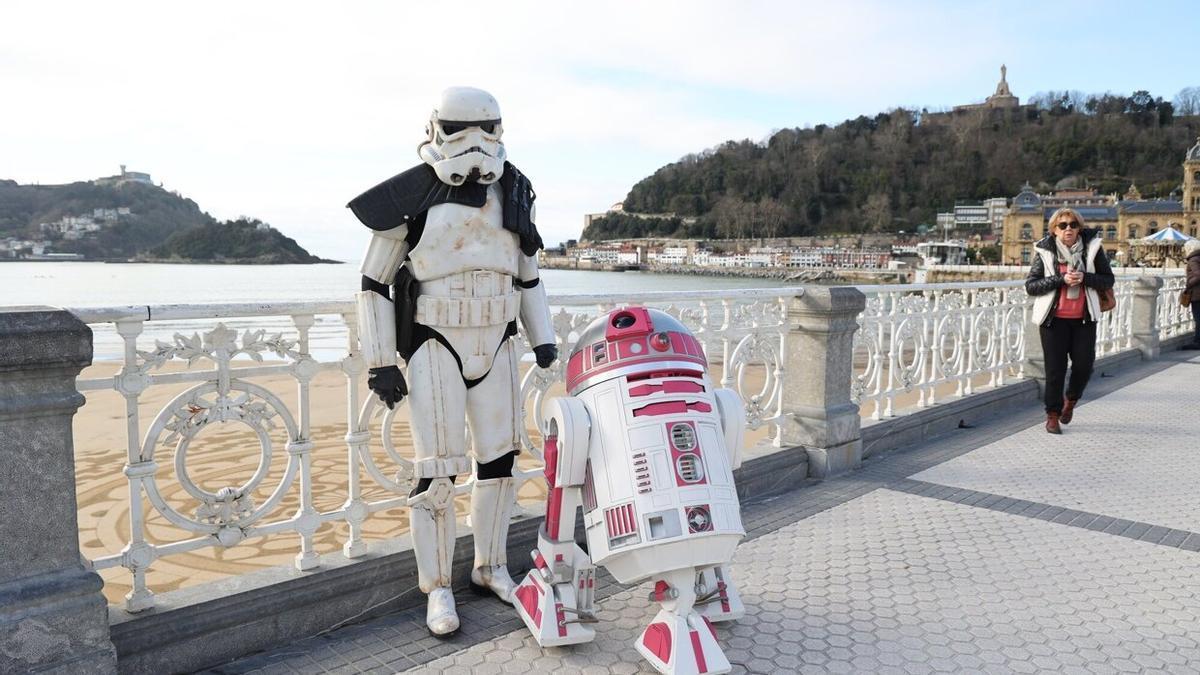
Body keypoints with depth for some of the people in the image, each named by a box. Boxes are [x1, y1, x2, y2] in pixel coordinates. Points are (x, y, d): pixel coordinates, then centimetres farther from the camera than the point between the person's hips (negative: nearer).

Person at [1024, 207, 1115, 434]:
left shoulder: (1092, 247, 2)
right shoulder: (1045, 251, -2)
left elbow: (1109, 279, 5)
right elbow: (1030, 286, -6)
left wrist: (1084, 277, -14)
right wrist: (1061, 279, -18)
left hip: (1084, 318, 2)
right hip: (1054, 319, -2)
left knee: (1084, 364, 0)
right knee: (1055, 368, 1)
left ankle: (1071, 400, 30)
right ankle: (1052, 414, 15)